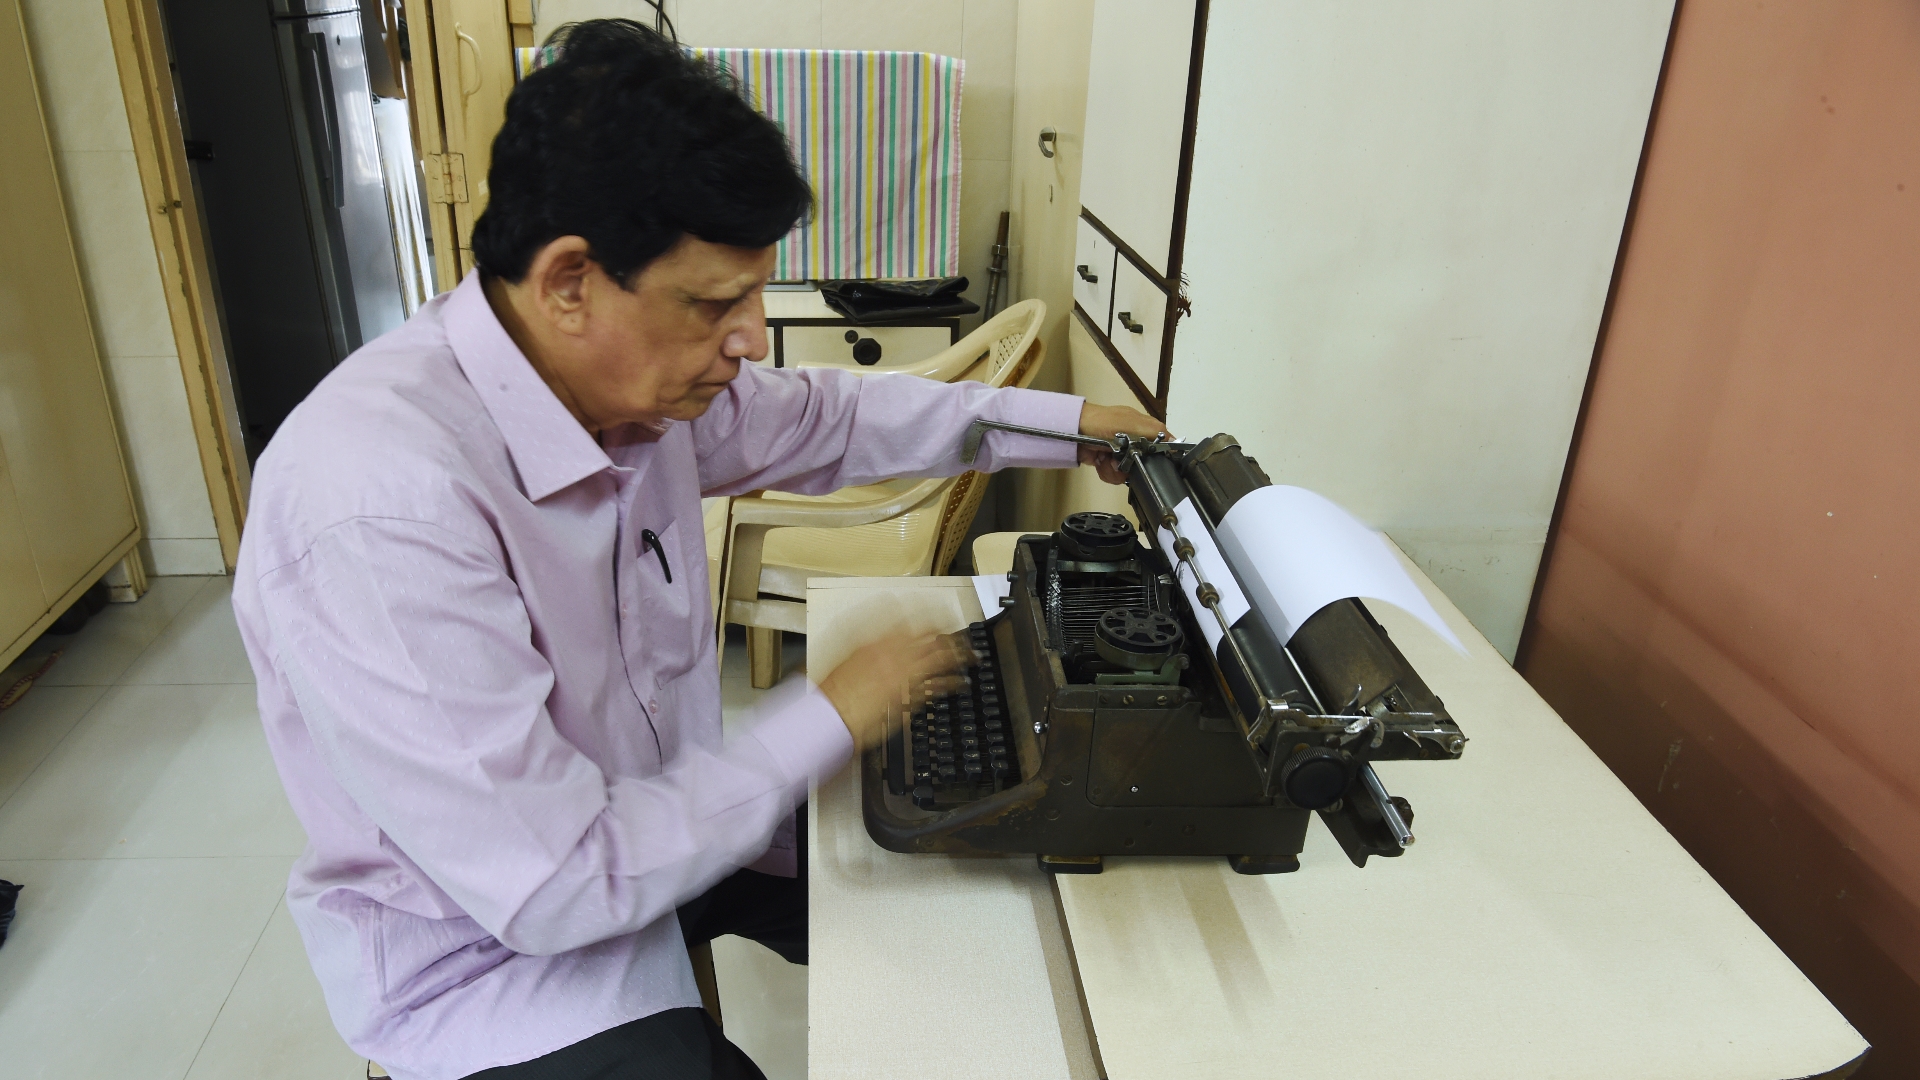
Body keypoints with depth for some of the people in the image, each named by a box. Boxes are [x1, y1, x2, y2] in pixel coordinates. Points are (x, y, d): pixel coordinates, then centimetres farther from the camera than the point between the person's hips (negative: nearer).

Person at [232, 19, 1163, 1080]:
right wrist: (826, 721, -22)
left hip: (664, 805, 7)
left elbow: (818, 417, 9)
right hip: (492, 953, -7)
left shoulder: (637, 373, -11)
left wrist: (1061, 424, 10)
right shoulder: (383, 508, -34)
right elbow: (549, 890, -31)